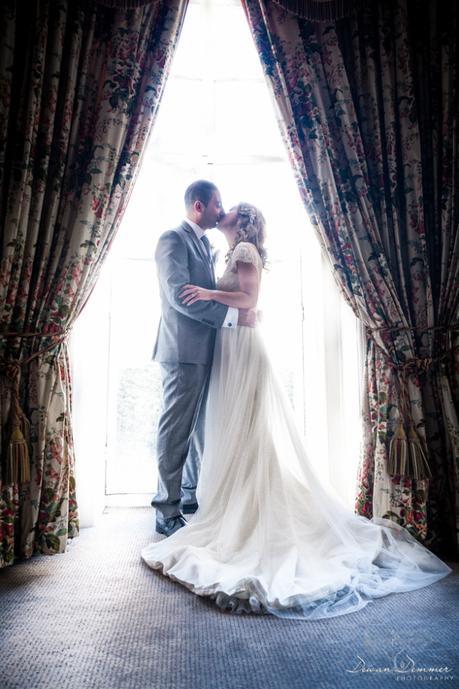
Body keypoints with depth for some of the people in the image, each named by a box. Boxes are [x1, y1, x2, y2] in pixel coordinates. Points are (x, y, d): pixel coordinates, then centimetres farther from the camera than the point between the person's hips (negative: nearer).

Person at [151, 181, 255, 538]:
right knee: (176, 431, -3)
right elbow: (179, 296, -21)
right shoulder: (173, 240, -9)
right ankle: (168, 513, 9)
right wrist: (232, 315, -20)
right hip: (184, 351, -9)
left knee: (201, 427, 16)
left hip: (204, 351, 9)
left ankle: (193, 494, 32)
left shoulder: (205, 243, 19)